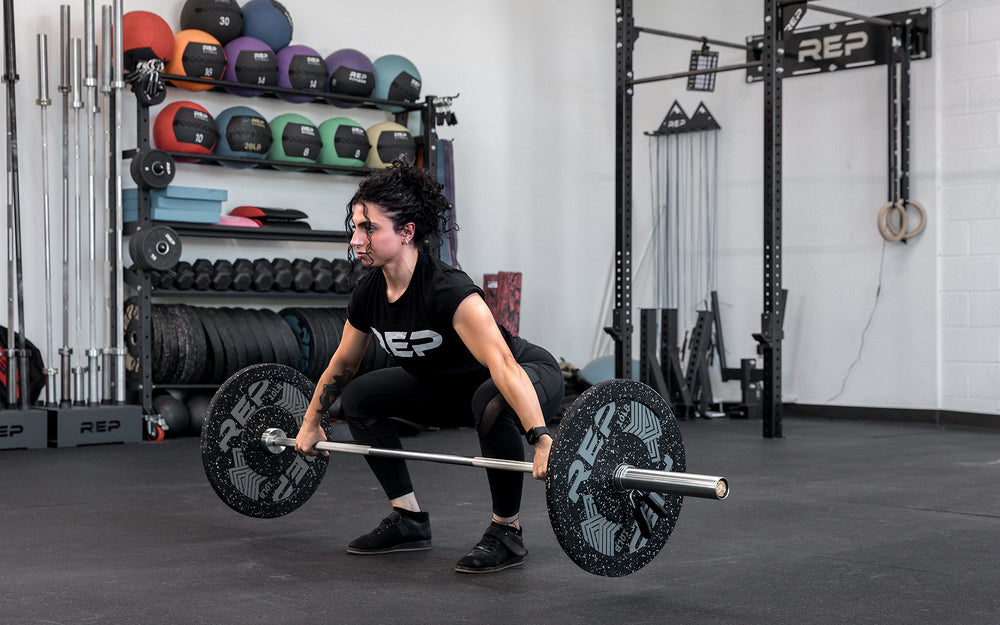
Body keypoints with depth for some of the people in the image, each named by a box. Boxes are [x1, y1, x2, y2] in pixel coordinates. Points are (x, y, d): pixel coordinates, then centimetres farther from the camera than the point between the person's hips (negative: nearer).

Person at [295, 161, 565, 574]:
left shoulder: (447, 291, -35)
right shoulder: (369, 294, -11)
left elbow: (502, 365, -46)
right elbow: (343, 363, 8)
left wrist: (541, 440, -56)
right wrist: (310, 425, 16)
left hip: (529, 376, -8)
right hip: (451, 385, 8)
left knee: (493, 405, -40)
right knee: (358, 397, 2)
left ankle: (506, 532, -17)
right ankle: (409, 520, 9)